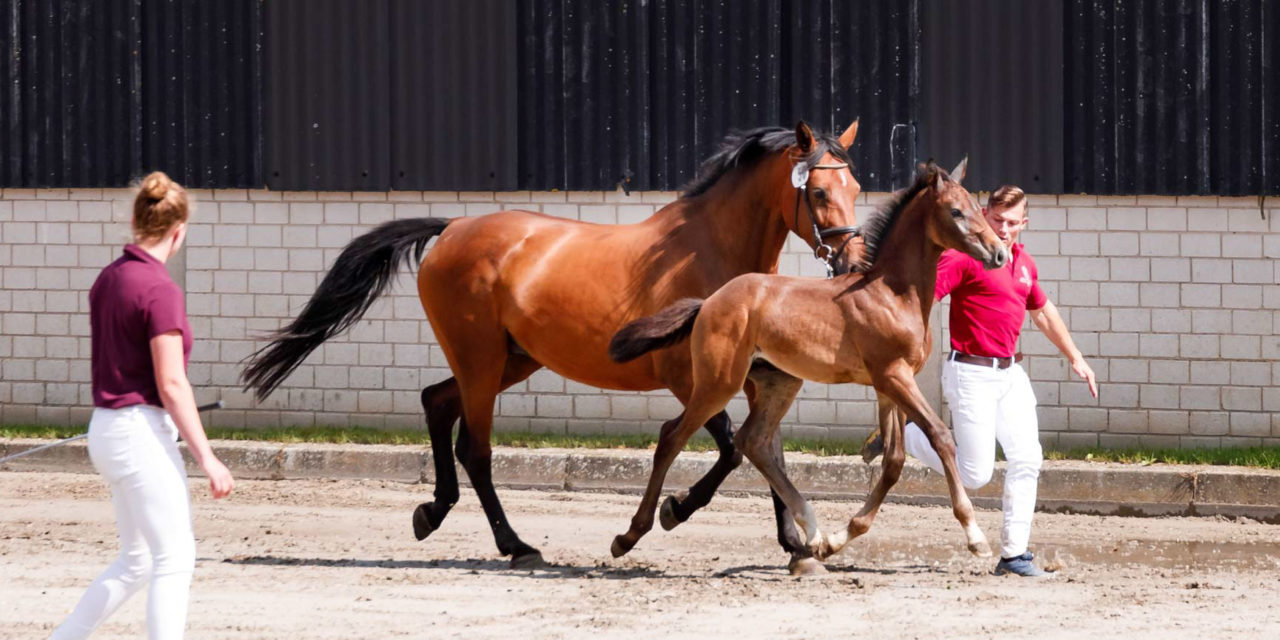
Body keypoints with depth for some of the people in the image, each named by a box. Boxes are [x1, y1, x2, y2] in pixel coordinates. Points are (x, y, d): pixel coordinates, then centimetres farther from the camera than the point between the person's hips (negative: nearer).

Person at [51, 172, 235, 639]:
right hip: (143, 432, -9)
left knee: (136, 561, 17)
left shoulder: (107, 280, 9)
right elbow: (171, 384, -19)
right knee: (175, 560, -3)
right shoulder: (159, 290, -17)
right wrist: (206, 458, -17)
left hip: (105, 428, 9)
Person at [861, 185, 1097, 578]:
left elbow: (1043, 312, 30)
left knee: (1026, 460, -2)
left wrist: (1075, 358, 36)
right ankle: (901, 434, 13)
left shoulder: (1023, 262, 13)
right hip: (972, 374, -7)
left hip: (1010, 373, 7)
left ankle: (1014, 555, 5)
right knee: (976, 473, -7)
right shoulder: (964, 257, -11)